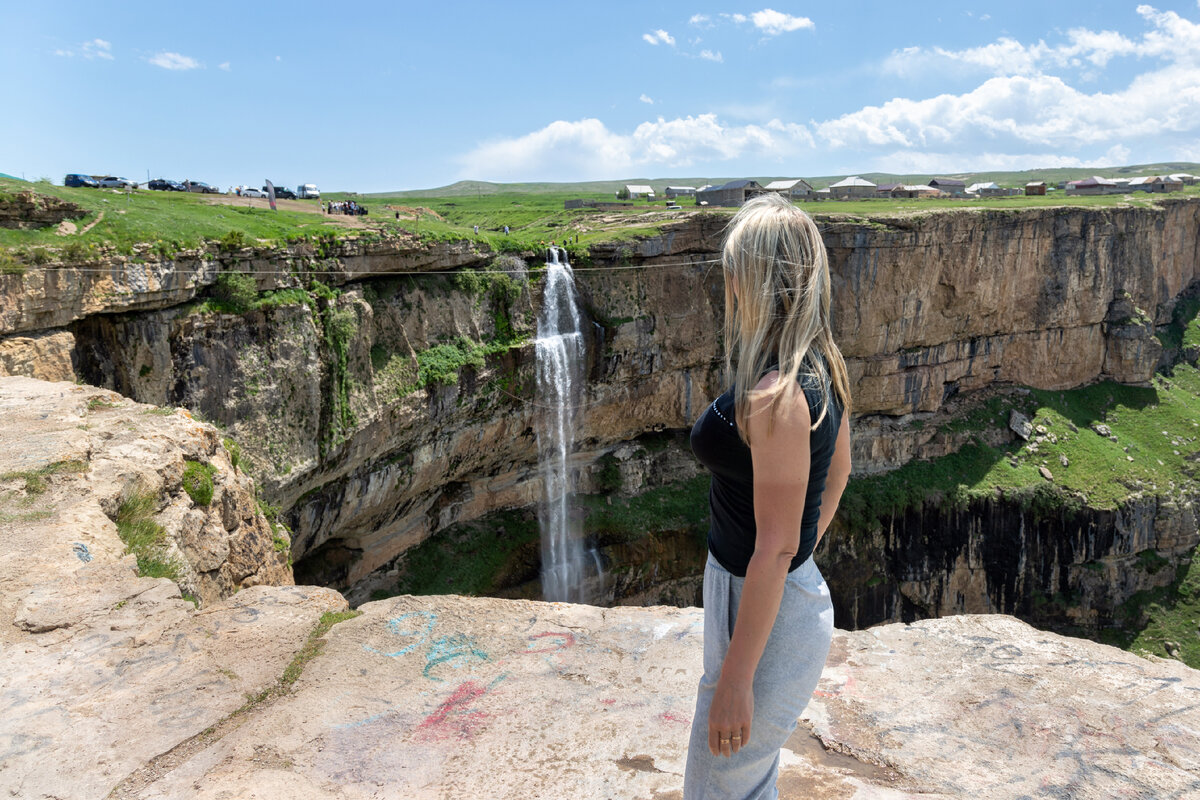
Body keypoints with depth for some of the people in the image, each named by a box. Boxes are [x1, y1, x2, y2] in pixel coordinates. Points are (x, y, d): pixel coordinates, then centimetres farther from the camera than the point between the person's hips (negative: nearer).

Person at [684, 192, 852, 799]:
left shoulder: (775, 398, -29)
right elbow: (837, 475, 13)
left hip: (765, 613, -9)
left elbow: (775, 549, -26)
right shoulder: (821, 365, 0)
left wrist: (735, 678, -19)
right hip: (803, 595, 9)